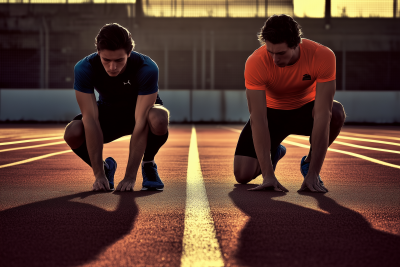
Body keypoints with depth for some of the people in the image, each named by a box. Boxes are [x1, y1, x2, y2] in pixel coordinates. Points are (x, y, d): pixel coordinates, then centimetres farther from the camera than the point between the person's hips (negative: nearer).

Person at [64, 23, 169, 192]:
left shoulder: (147, 68, -33)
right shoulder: (84, 69, -28)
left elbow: (140, 122, -36)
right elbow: (91, 120, -29)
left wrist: (130, 177, -37)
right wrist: (99, 174, -31)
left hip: (142, 109, -1)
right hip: (108, 112, 2)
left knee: (159, 120, -39)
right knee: (73, 133, -30)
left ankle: (148, 164, -6)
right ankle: (105, 167, 2)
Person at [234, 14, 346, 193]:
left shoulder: (323, 57, -31)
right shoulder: (256, 63, -31)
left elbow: (322, 114, -34)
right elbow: (258, 120, -32)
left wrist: (313, 174, -38)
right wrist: (268, 176, -38)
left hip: (306, 108, 0)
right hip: (272, 111, 0)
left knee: (336, 113, -36)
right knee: (243, 174, -17)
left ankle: (309, 163, -7)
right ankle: (274, 152, 19)